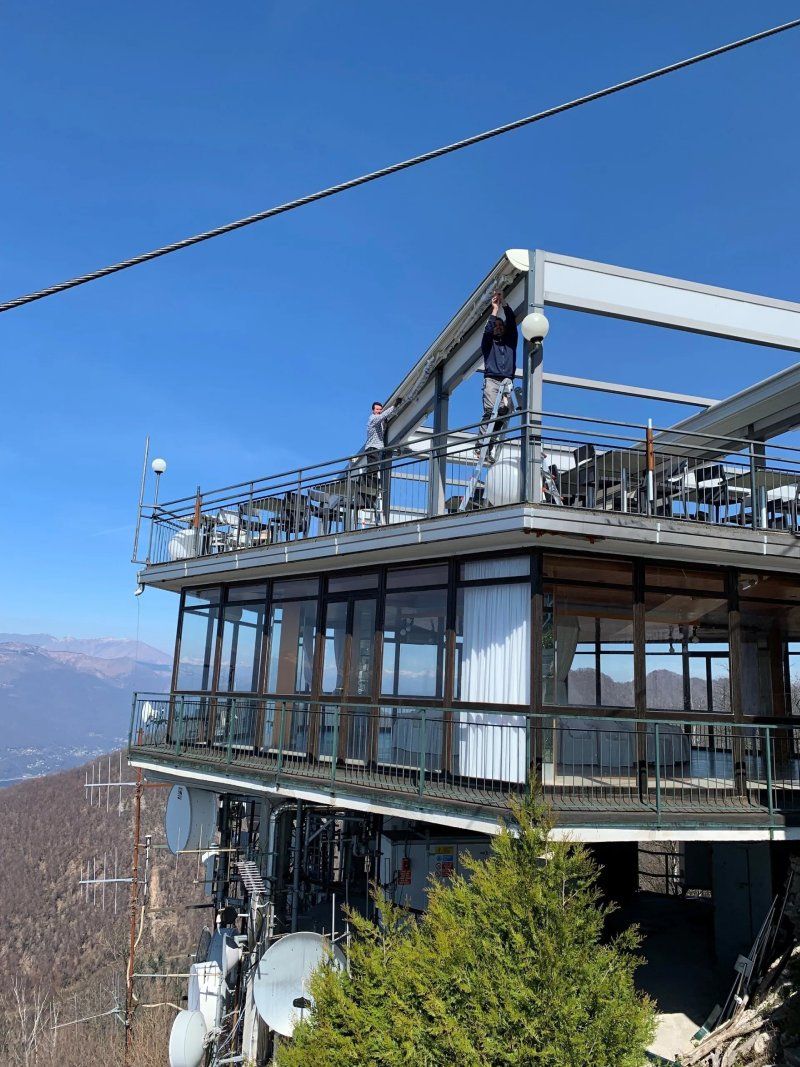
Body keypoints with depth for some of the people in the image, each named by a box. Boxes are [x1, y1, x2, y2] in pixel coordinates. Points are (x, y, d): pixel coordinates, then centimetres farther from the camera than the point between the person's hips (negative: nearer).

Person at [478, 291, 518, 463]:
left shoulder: (510, 341, 24)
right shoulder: (488, 342, 18)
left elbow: (512, 323, 12)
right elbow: (487, 330, -2)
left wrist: (505, 305, 7)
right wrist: (495, 309, 3)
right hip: (492, 379, -2)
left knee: (503, 410, -15)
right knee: (490, 410, -19)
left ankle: (489, 448, -17)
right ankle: (481, 445, -23)